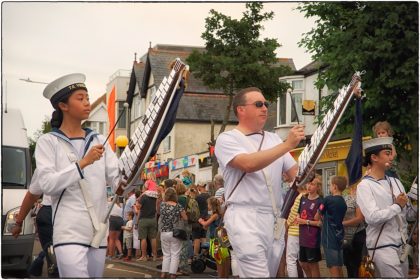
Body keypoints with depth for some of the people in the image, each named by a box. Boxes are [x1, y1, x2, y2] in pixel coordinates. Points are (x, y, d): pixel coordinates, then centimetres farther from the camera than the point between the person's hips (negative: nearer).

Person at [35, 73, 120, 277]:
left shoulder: (98, 141, 15)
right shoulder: (48, 142, 2)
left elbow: (117, 181, 7)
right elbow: (47, 184, -10)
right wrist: (83, 163, -15)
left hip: (99, 232, 5)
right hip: (69, 232, -5)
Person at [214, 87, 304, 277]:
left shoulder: (274, 139, 19)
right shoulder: (227, 139, -1)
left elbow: (295, 171, 17)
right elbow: (248, 164, -19)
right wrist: (287, 145, -19)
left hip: (275, 219, 7)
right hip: (245, 218, -7)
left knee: (269, 274, 9)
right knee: (258, 276, -18)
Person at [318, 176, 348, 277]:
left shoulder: (328, 199, -11)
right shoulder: (343, 202, 8)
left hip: (330, 238, -7)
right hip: (339, 237, 7)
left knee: (333, 268, -8)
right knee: (339, 267, 11)